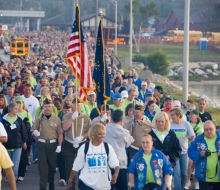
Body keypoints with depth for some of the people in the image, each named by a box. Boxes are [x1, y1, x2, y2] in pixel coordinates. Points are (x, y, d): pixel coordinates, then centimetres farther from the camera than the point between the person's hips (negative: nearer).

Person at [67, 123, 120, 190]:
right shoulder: (84, 148, -3)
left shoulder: (108, 147, 0)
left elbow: (115, 164, -5)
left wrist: (116, 174, -26)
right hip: (86, 184, -2)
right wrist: (70, 181, 7)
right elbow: (76, 166, 4)